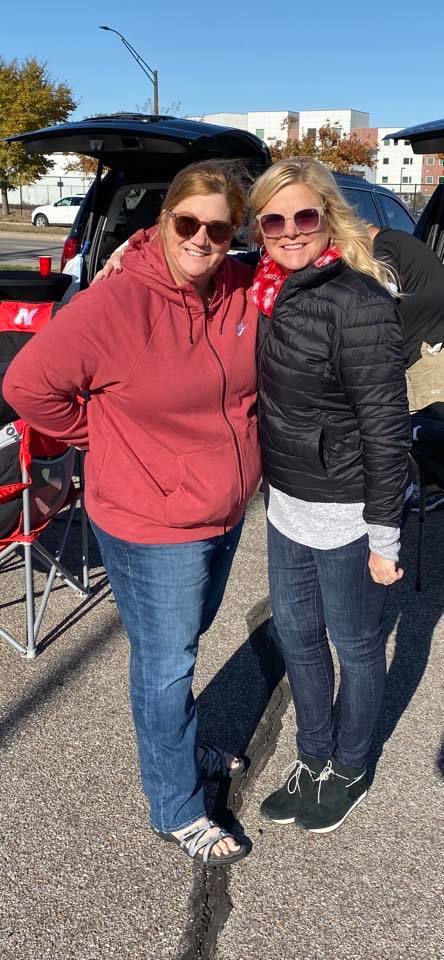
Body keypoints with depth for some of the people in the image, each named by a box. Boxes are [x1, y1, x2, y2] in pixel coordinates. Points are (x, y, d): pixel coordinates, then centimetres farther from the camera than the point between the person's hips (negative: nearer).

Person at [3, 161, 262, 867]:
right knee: (166, 666, 9)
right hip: (152, 529, -7)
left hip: (226, 514, 7)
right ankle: (177, 811, 31)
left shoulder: (242, 290, -4)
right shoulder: (117, 304, -23)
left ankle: (180, 747, 52)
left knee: (184, 643, 27)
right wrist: (108, 439, -11)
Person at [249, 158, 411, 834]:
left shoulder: (358, 303, -21)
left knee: (354, 646, 15)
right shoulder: (271, 291, 1)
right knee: (297, 636, 21)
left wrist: (385, 535, -16)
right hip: (287, 504, 8)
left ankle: (349, 772, 40)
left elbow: (386, 427, -20)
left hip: (345, 514, -8)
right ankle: (313, 760, 45)